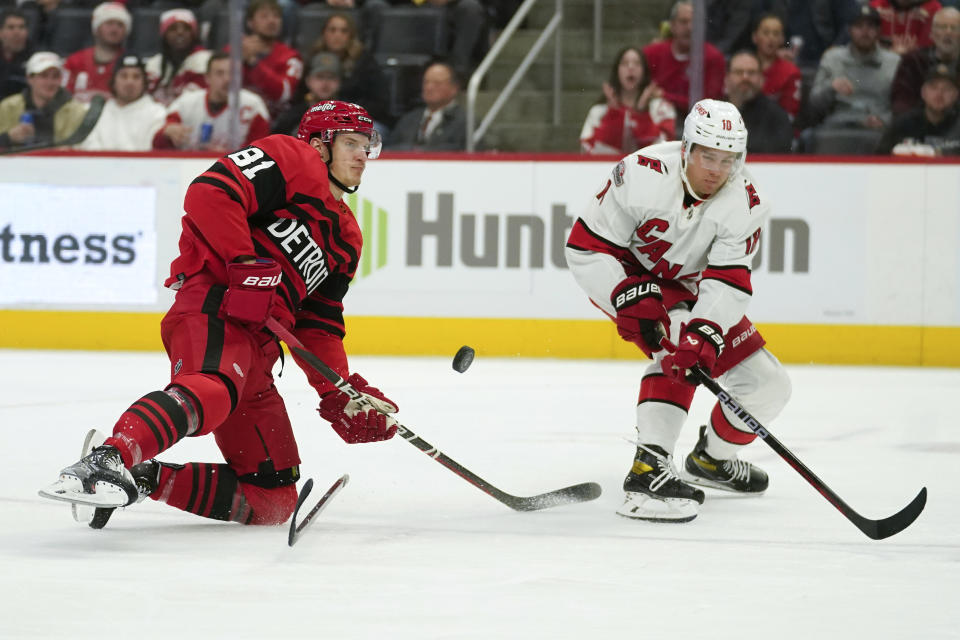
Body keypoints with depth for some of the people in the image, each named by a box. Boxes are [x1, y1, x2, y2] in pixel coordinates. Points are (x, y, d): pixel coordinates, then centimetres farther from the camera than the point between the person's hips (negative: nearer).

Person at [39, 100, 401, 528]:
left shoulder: (347, 238, 29)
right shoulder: (290, 159, 5)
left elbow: (318, 327, 27)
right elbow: (210, 192, -12)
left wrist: (342, 396, 13)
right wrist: (246, 266, -19)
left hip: (254, 345, 9)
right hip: (214, 305, -9)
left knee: (274, 499, 3)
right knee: (211, 392, -43)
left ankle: (141, 477, -1)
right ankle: (106, 461, -58)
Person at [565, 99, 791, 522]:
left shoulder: (747, 203, -21)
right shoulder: (641, 175, -30)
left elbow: (728, 282, -27)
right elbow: (585, 247, -24)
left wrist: (707, 331, -44)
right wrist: (629, 299, -34)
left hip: (691, 288, 5)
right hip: (627, 277, -5)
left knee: (767, 386, 1)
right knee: (676, 342, -34)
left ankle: (712, 459, 30)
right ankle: (648, 469, -39)